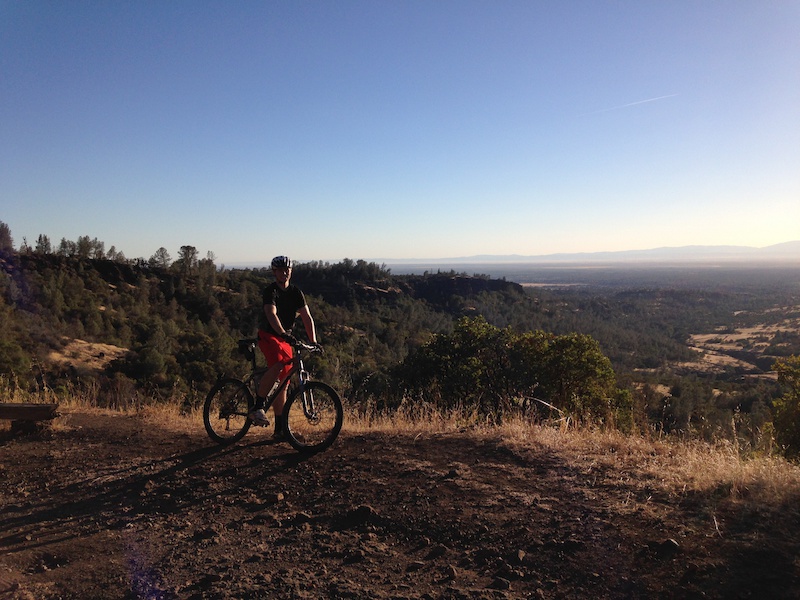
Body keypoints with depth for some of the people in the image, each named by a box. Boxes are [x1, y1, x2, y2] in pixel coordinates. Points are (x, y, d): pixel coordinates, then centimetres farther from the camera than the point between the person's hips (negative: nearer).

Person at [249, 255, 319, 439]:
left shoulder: (296, 292, 5)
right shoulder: (271, 291, -12)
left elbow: (307, 317, 0)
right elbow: (271, 314, -29)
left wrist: (313, 341, -12)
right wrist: (284, 334, -44)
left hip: (286, 338, 6)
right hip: (268, 335, -6)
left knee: (283, 383, 5)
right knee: (277, 365, -35)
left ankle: (279, 429, 11)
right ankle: (258, 407, -25)